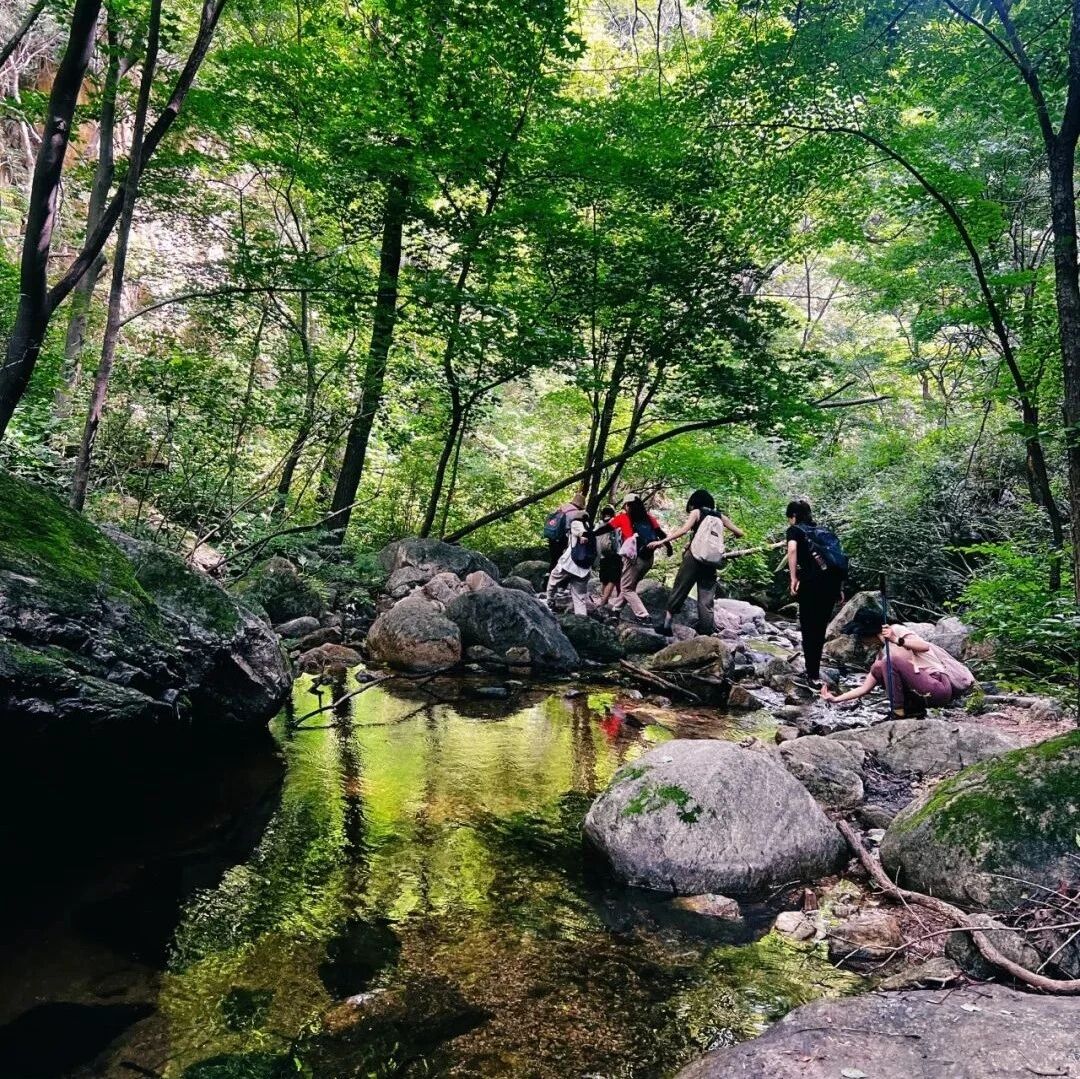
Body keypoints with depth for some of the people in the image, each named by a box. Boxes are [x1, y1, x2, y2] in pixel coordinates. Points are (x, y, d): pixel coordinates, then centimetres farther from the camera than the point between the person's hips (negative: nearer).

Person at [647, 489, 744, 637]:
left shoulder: (696, 512, 4)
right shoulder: (720, 516, 14)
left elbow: (683, 530, -12)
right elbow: (740, 533, 17)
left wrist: (662, 541, -12)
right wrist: (731, 534, 39)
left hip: (694, 557, -3)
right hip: (710, 561, 3)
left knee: (679, 591, 5)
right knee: (707, 599, 5)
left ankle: (667, 626, 7)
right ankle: (707, 633, 0)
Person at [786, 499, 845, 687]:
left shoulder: (794, 530, 10)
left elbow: (792, 549, -13)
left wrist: (793, 578, -13)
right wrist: (840, 586, 17)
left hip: (811, 582, -5)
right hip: (832, 582, 5)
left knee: (809, 629, 5)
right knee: (820, 628, 17)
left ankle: (813, 676, 5)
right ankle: (814, 669, 26)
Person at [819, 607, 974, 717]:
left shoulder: (896, 629, -5)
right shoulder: (883, 653, 14)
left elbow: (925, 647, -21)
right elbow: (864, 688, 15)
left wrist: (897, 640, -32)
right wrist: (836, 699, 11)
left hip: (942, 685, -8)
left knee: (893, 658, -21)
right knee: (878, 668, 3)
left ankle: (899, 712, -11)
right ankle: (914, 707, 4)